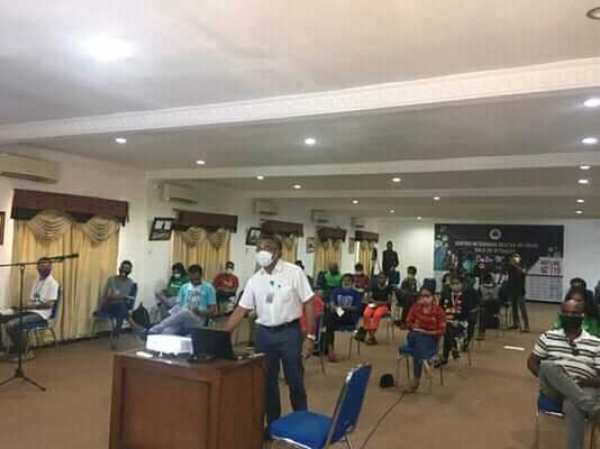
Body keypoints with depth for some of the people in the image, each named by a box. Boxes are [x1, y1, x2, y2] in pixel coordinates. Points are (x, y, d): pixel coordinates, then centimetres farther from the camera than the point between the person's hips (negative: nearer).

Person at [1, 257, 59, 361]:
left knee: (11, 325, -27)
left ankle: (26, 352, -11)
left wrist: (32, 306, -18)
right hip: (29, 311, 9)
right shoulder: (37, 281, 16)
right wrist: (25, 305, -4)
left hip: (40, 314, -9)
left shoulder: (52, 283, -10)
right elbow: (32, 300, 17)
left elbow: (50, 304, -18)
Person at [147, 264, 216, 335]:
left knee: (184, 313, -38)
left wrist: (200, 313, -16)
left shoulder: (209, 288, 5)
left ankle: (153, 330, -42)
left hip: (197, 320, -4)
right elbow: (178, 304, 16)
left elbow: (213, 309, 3)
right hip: (182, 316, 4)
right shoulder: (184, 287, 18)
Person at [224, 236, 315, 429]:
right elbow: (241, 310, 5)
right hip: (264, 333, 4)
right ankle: (273, 424, 29)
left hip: (290, 332, -4)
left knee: (295, 381, 7)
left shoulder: (294, 272, -8)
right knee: (267, 382, 12)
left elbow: (308, 304, -7)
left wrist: (310, 336, -11)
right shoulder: (254, 280, 3)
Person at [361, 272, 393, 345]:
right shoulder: (374, 286, 8)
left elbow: (389, 301, -3)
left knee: (377, 315, -36)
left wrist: (381, 303, -18)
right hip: (373, 304, 2)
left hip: (383, 306, -2)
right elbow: (369, 297, 5)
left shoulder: (388, 288, 1)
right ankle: (371, 336, -21)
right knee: (366, 314, -30)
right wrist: (374, 301, -15)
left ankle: (371, 335, -29)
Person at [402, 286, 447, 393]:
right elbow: (408, 323, 10)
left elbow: (441, 331, -9)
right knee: (416, 336, -36)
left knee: (418, 350, -34)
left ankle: (416, 380, -29)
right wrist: (413, 326, -13)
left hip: (430, 339, -2)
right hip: (414, 338, 2)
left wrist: (425, 332, -16)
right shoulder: (415, 307, 4)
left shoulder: (438, 310, -6)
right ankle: (424, 363, -42)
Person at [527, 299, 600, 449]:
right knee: (547, 366, -34)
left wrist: (585, 381, -17)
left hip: (583, 390, -1)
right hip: (553, 389, 1)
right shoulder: (548, 337, 11)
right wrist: (546, 376, -8)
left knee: (572, 407, -39)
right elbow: (532, 362, 11)